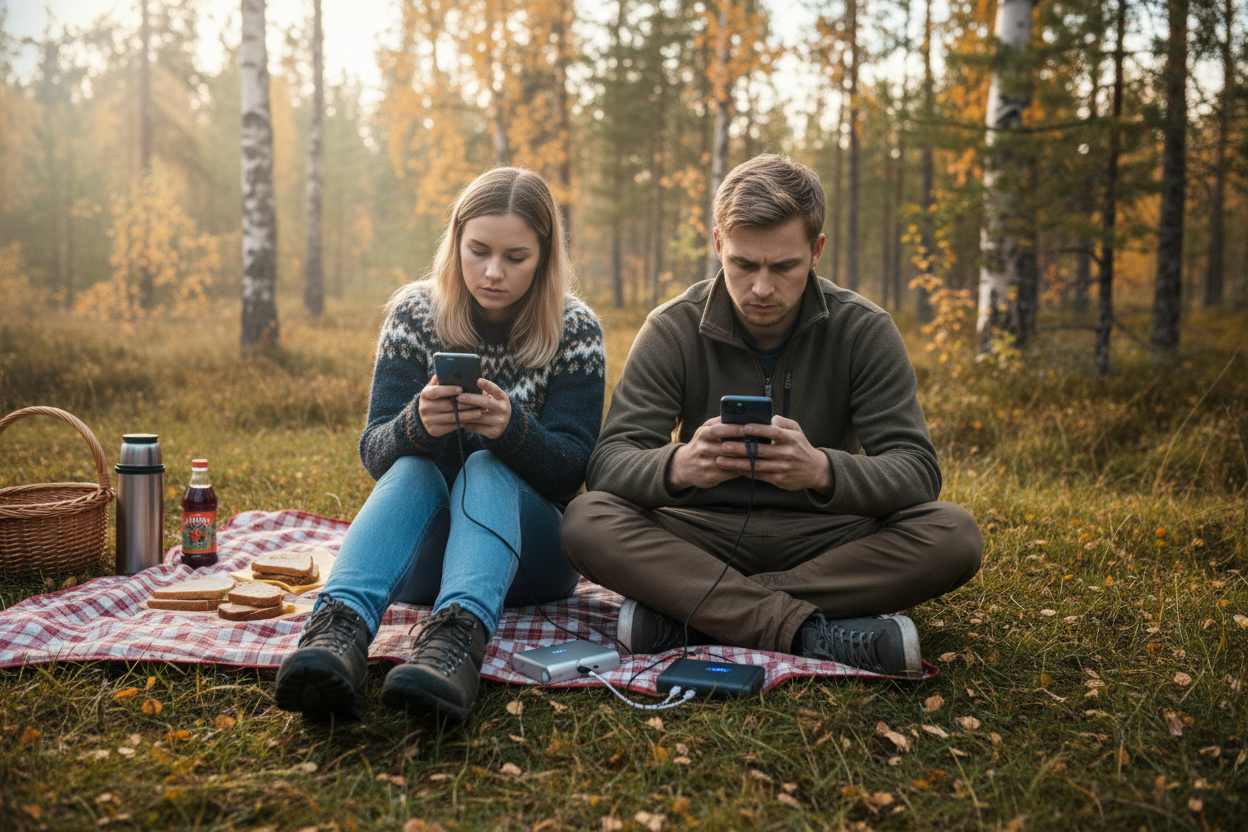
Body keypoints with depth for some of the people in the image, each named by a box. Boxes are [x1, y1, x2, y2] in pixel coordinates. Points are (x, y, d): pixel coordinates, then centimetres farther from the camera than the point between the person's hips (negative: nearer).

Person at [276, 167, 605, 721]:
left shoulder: (574, 330, -4)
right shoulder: (415, 314, -1)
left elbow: (571, 469, -11)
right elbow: (374, 453, -7)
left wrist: (511, 428, -33)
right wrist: (418, 424, -31)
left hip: (531, 551, -1)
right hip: (424, 548, 1)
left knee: (487, 468, -31)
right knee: (413, 468, -30)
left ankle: (459, 635, -58)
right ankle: (340, 625, -56)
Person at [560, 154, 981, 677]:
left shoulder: (864, 330, -5)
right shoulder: (673, 330, -5)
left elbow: (917, 470, -14)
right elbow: (607, 463, -14)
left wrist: (822, 469, -37)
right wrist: (678, 466, -38)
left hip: (822, 541, 1)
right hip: (704, 534, 0)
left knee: (953, 535, -27)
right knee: (587, 522, -28)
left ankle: (684, 612, -28)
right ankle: (814, 634, -32)